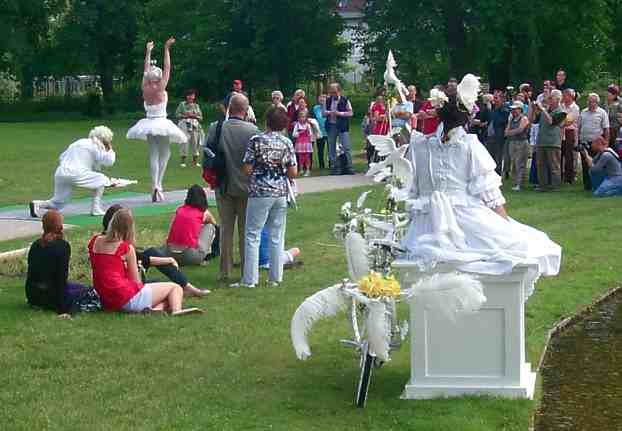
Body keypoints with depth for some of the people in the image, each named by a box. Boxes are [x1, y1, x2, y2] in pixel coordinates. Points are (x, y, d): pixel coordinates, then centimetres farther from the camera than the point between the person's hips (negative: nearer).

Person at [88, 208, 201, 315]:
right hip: (128, 300, -7)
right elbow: (136, 281, -1)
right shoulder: (127, 248, -7)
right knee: (175, 288, 7)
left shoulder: (94, 242, 8)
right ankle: (176, 310, -24)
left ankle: (155, 308, -12)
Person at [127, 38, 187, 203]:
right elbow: (167, 68, -10)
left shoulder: (145, 89, -2)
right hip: (161, 123, -4)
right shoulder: (160, 89, -12)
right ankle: (158, 184, -7)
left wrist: (148, 51, 19)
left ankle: (155, 185, 0)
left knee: (153, 154, 9)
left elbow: (146, 69, 10)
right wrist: (167, 49, -7)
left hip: (149, 124, 4)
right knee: (165, 154, 6)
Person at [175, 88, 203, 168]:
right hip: (185, 125, -3)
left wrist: (194, 116, -6)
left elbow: (201, 117, 10)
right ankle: (183, 160, -2)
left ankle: (195, 161, 13)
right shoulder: (182, 104, 5)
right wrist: (185, 116, -10)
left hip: (195, 126, 3)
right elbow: (177, 114, 1)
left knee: (195, 142, 3)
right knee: (184, 142, -9)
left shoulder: (196, 106, 13)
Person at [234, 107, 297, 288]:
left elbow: (247, 169, -9)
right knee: (277, 237, 10)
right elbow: (293, 173, 2)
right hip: (281, 193, 4)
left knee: (252, 236, 2)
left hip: (260, 193, -4)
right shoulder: (287, 143, 2)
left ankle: (249, 279, 1)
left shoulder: (256, 141, -9)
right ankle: (275, 277, 13)